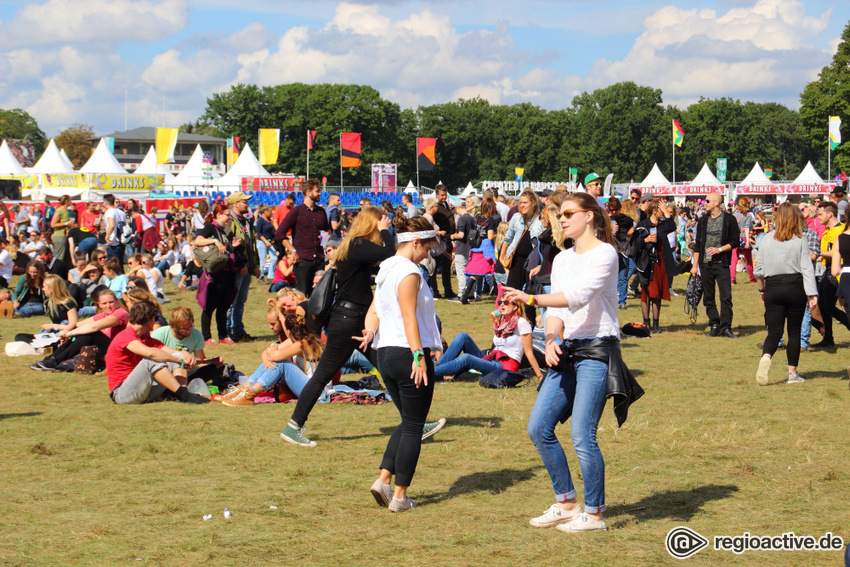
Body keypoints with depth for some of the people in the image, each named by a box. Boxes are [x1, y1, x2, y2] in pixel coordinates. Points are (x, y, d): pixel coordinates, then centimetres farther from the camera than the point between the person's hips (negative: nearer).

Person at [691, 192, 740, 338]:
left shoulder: (729, 219, -1)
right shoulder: (703, 220, 11)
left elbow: (735, 241, -1)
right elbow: (698, 244, 13)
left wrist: (720, 249, -14)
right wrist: (695, 265, 9)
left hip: (721, 264, -4)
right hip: (705, 264, 4)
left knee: (726, 296, -7)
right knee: (708, 297, 5)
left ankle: (725, 327, -3)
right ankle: (714, 325, 13)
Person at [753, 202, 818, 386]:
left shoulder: (767, 239, 1)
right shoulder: (800, 241, -4)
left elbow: (758, 269, 5)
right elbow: (807, 269, -8)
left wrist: (761, 289, 18)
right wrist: (812, 293, -9)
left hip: (773, 288, 1)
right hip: (795, 287, -1)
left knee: (774, 331, 2)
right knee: (794, 331, 10)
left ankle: (765, 357, -28)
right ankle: (792, 373, 11)